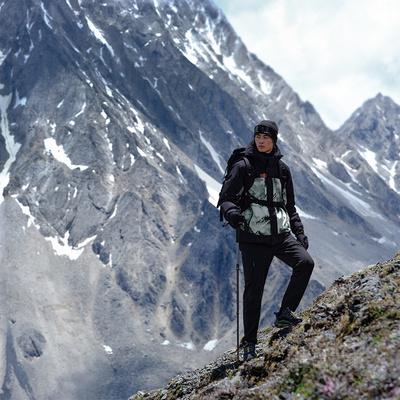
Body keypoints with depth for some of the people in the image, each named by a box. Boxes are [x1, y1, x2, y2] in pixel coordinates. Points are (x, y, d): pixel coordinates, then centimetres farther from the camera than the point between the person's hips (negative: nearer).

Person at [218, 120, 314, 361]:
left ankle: (285, 313, -7)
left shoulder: (282, 169, 12)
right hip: (253, 237, -3)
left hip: (281, 234, 3)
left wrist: (299, 232, 10)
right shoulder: (244, 167, -1)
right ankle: (250, 343, 13)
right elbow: (226, 198, -4)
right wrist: (232, 212, -27)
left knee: (306, 262, -21)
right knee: (254, 289, -1)